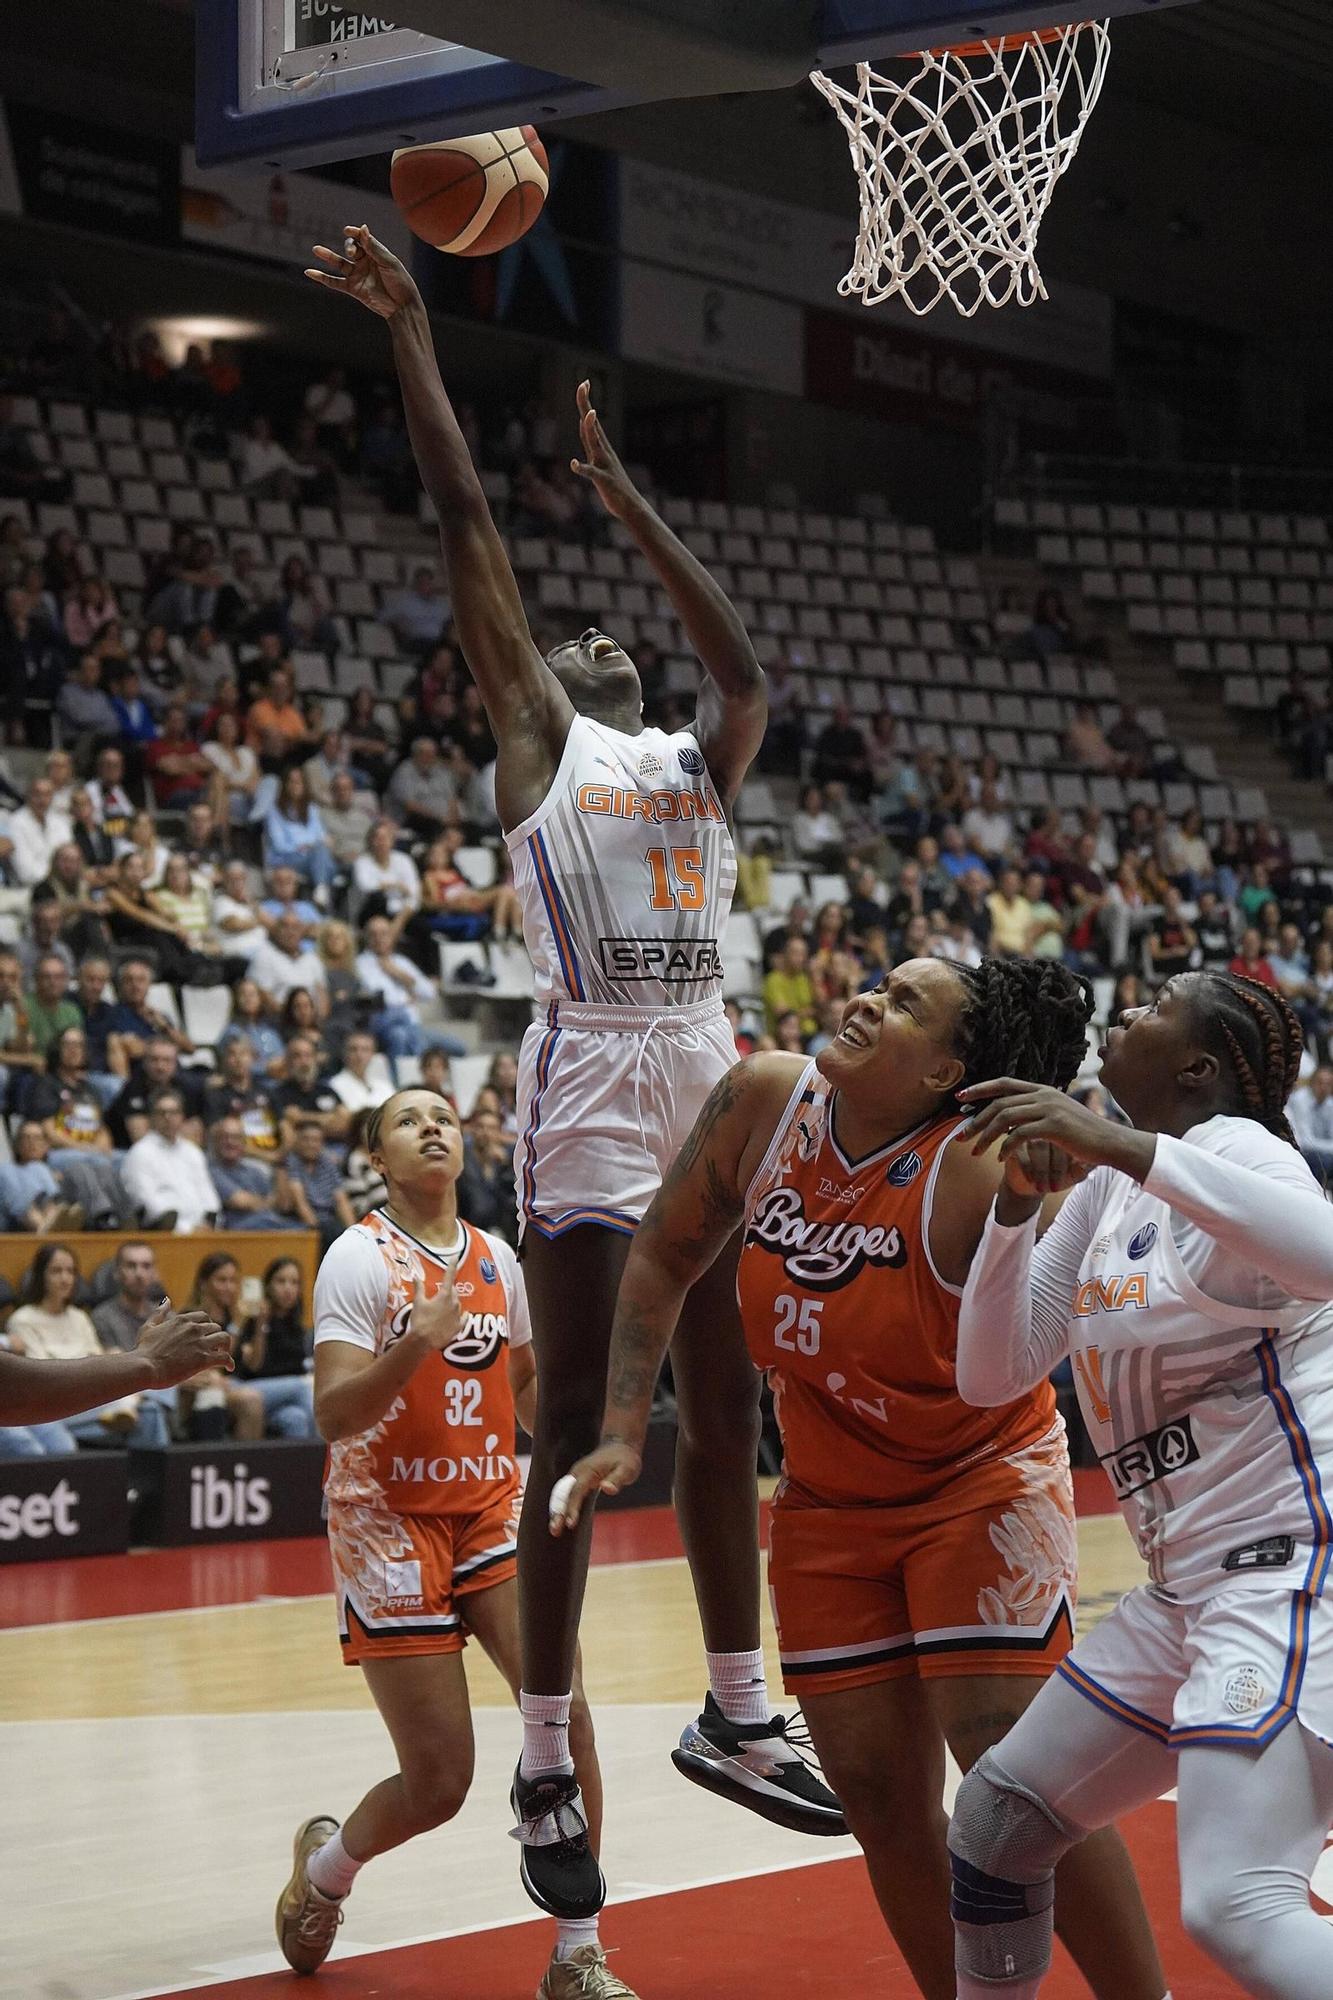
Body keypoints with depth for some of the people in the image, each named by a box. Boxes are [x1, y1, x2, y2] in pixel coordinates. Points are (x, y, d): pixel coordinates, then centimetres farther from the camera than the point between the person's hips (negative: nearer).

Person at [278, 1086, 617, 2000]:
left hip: (491, 1510, 5)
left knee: (565, 1715, -15)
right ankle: (325, 1864, 29)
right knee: (440, 1781, -5)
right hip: (390, 1519, -5)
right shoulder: (362, 1256, -10)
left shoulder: (497, 1258, 8)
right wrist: (416, 1343, -35)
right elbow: (334, 1414, -19)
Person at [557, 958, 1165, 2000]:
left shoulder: (983, 1174, -26)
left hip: (981, 1479, -5)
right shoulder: (763, 1102, -10)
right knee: (881, 1797, 7)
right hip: (829, 1499, 5)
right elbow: (663, 1257, 4)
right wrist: (623, 1432, 0)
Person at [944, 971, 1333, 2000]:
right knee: (996, 1818, 14)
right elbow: (993, 1374, 10)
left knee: (1235, 1906, -23)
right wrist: (1017, 1203, -5)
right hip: (1191, 1590, 9)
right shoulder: (1107, 1189, 14)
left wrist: (1117, 1145, -38)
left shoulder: (1232, 1146, -11)